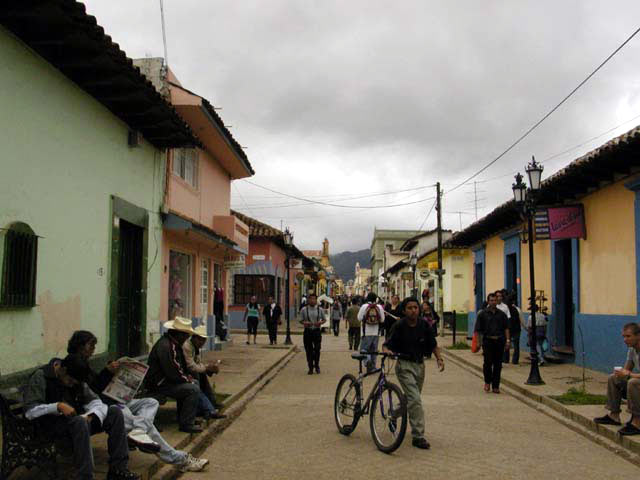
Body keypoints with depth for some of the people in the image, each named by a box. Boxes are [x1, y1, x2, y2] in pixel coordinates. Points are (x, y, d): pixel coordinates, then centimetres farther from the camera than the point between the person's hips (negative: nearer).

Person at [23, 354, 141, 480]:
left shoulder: (76, 379, 11)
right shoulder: (40, 377, -8)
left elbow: (95, 401, 5)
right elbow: (29, 411, -16)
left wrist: (91, 416, -17)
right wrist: (58, 406, -29)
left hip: (77, 417, 7)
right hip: (54, 424, -6)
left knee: (115, 411, -14)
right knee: (80, 422, -39)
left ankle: (118, 469, -16)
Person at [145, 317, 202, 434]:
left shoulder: (174, 344, 11)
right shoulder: (165, 346, -24)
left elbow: (181, 366, 24)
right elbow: (172, 373, -26)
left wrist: (187, 376, 7)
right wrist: (187, 379, -11)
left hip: (165, 380, 11)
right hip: (159, 385, -11)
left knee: (195, 383, 17)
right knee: (193, 389, -18)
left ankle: (183, 417, 21)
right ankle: (186, 424, -10)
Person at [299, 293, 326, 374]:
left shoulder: (320, 309, 2)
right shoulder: (304, 309, -1)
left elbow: (324, 319, 11)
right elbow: (301, 320, 5)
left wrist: (320, 322, -10)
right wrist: (305, 323, -16)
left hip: (317, 331, 0)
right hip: (307, 331, 0)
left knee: (317, 349, -1)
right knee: (308, 350, 4)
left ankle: (316, 366, 22)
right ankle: (310, 368, 18)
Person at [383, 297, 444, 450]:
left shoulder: (424, 325, -1)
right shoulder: (399, 326, -12)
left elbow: (433, 345, 10)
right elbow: (386, 345, -15)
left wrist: (439, 358, -4)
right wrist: (387, 351, -37)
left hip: (419, 364, 5)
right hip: (404, 365, -5)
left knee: (412, 399, 20)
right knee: (415, 400, -15)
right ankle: (418, 436, -10)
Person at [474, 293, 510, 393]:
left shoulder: (501, 314, 9)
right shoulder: (483, 314, 1)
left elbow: (506, 328, 10)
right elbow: (478, 329, 0)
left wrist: (507, 340, 1)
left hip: (499, 341, 3)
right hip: (488, 341, -2)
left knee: (498, 364, 4)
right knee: (488, 362, -8)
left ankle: (495, 386, 12)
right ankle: (487, 382, 16)